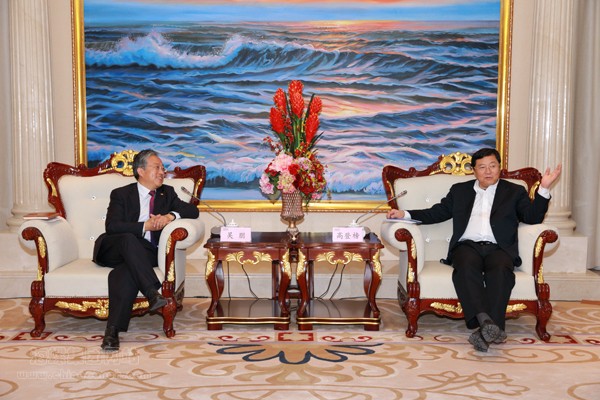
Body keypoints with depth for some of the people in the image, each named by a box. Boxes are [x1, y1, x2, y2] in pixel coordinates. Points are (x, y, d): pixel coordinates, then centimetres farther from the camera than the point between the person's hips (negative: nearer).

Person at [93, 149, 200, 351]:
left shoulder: (167, 193, 20)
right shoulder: (121, 194, 10)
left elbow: (193, 210, 8)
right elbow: (111, 226, -5)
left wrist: (171, 215, -12)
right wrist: (146, 226, -17)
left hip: (144, 253, 1)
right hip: (114, 249, 0)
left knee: (126, 273, -34)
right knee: (129, 239, -37)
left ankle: (113, 331, -38)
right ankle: (153, 293, -46)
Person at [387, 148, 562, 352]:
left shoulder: (514, 191, 22)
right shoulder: (460, 190, 26)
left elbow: (533, 218, 10)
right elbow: (437, 212, 22)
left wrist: (544, 189, -3)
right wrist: (404, 214, 9)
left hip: (498, 248, 0)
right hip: (467, 245, 1)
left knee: (501, 270, -35)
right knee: (466, 268, -35)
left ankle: (485, 330, -46)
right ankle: (484, 320, -49)